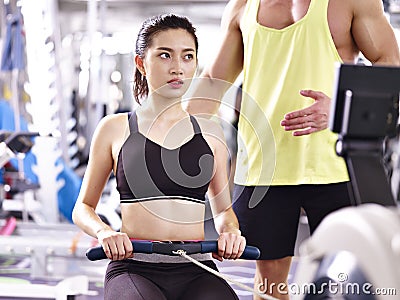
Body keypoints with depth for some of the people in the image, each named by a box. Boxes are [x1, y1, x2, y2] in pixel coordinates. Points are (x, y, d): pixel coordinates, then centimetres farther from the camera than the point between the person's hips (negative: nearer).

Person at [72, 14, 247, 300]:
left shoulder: (210, 133, 14)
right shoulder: (115, 129, 9)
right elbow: (84, 206, 14)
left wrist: (230, 232, 0)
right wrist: (105, 233, -7)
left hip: (196, 271, 2)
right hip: (134, 267, -2)